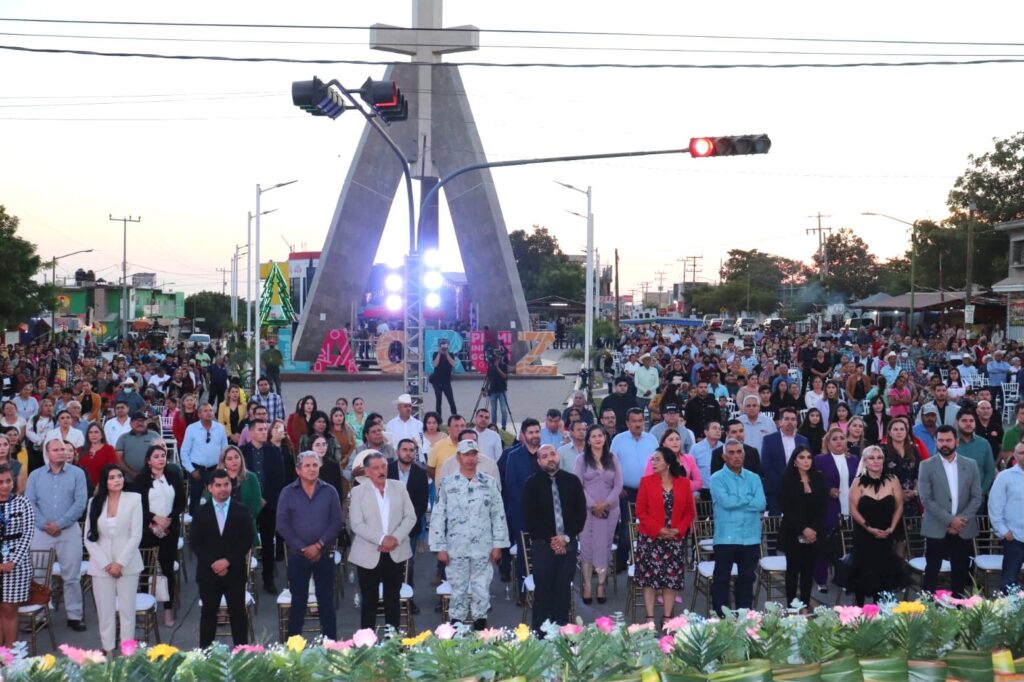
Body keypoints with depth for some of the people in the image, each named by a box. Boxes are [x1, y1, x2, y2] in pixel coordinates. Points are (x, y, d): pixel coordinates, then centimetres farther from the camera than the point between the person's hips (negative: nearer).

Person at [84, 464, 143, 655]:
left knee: (127, 609, 3)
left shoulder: (134, 499, -2)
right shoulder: (95, 502, 4)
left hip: (127, 564, -2)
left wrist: (120, 563, -11)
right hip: (101, 566, 2)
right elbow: (89, 538, 2)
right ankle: (108, 651, 13)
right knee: (104, 610, 4)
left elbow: (136, 535, -6)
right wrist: (106, 564, -8)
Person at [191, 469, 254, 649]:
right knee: (208, 613, 7)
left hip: (235, 572, -1)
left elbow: (248, 540, -3)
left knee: (238, 612, 2)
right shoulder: (201, 513, 5)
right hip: (208, 572, 1)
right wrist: (212, 563, -12)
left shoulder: (242, 511, 3)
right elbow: (194, 542, 0)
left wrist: (228, 560, -13)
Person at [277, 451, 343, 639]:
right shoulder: (288, 493, 0)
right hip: (297, 555, 0)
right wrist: (303, 548, -11)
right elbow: (282, 525, -5)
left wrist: (319, 545, -13)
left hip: (325, 555, 1)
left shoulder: (329, 492, 2)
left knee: (326, 600, 6)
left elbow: (336, 523, -2)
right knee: (298, 601, 6)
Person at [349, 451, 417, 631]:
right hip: (369, 555, -2)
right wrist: (381, 539, -20)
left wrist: (396, 538, -13)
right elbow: (356, 524, -11)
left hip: (396, 553, 2)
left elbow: (410, 517, 2)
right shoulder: (358, 492, -3)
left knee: (392, 599, 11)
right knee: (369, 601, 4)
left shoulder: (399, 488, 4)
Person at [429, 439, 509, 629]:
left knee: (481, 590, 5)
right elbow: (438, 516, 1)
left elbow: (498, 514, 4)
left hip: (483, 548, 0)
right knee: (458, 590, 7)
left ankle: (480, 626, 16)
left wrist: (498, 544, -1)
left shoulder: (489, 483, 3)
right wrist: (440, 547, -2)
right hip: (456, 548, 0)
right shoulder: (447, 483, 1)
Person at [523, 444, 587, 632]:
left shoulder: (572, 481, 8)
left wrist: (566, 537, -5)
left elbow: (581, 512, 6)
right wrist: (550, 540, -8)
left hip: (568, 544, 2)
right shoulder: (532, 484, 1)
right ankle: (540, 633, 2)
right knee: (543, 590, -3)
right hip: (542, 545, -2)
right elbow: (530, 517, -3)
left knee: (564, 590, 3)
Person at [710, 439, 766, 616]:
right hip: (725, 538, -3)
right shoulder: (717, 478, -1)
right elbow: (725, 501, -17)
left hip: (751, 538, 4)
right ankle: (720, 617, 7)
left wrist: (736, 502, -9)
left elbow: (761, 504, -5)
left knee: (747, 579, 10)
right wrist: (749, 499, -5)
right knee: (721, 579, 1)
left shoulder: (754, 478, 10)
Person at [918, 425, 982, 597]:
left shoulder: (970, 465, 6)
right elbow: (926, 499, -8)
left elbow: (977, 498, 3)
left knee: (960, 573, 7)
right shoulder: (927, 466, -2)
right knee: (932, 572, 1)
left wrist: (961, 519, -10)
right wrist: (949, 520, -14)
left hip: (964, 530, 2)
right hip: (936, 529, -2)